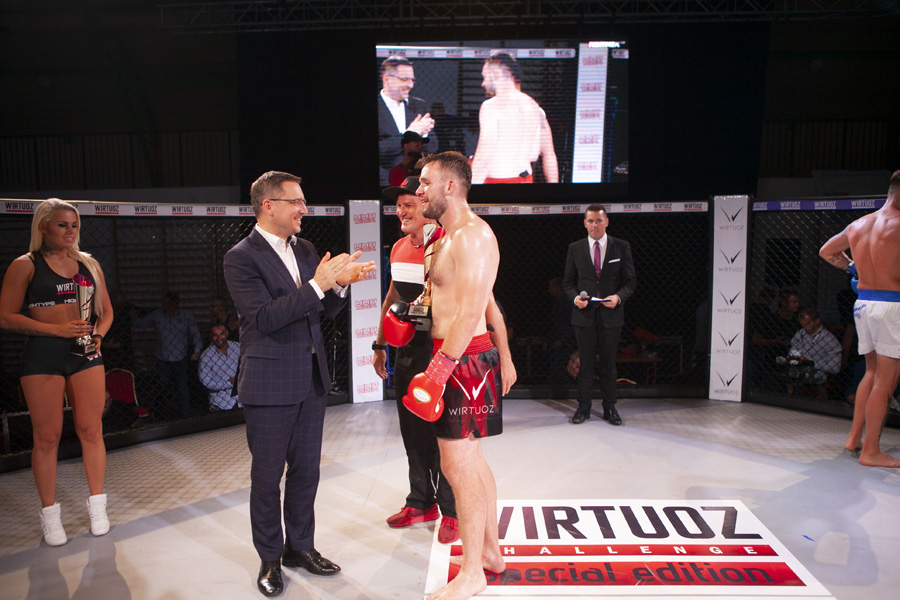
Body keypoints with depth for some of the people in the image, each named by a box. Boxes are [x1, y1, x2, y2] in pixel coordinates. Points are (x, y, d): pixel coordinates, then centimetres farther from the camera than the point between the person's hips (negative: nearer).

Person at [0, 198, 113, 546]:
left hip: (86, 354, 3)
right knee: (47, 436, 2)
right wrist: (57, 329, -14)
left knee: (91, 430, 4)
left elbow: (106, 310, 18)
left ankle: (97, 507, 15)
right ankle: (50, 514, 16)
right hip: (43, 355, -3)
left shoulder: (89, 264, 12)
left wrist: (98, 335, -2)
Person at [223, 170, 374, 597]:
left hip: (311, 381, 6)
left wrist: (340, 284, -9)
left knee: (306, 470, 16)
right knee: (267, 477, 8)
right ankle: (270, 559, 27)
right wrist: (317, 284, -27)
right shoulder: (241, 257, -12)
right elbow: (264, 318, -22)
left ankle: (300, 546, 34)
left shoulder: (305, 250, 9)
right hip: (269, 385, -6)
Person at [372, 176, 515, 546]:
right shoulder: (399, 249, 6)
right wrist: (380, 345, 23)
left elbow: (487, 303, -17)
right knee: (413, 432, 15)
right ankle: (421, 503, 33)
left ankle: (451, 512, 21)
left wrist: (504, 359, -20)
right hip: (407, 354, 7)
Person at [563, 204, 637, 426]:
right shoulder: (575, 249, 6)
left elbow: (630, 280, 4)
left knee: (609, 363, 8)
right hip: (584, 314, 0)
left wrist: (618, 297, -14)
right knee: (586, 363, 5)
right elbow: (568, 282, 9)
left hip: (611, 314, 0)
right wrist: (575, 297, -11)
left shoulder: (621, 247, 4)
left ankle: (610, 408, 21)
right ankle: (583, 407, 16)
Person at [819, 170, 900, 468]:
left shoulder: (857, 225, 8)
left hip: (862, 302, 7)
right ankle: (870, 451, 6)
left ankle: (854, 436, 25)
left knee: (872, 372, 21)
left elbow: (826, 251, 23)